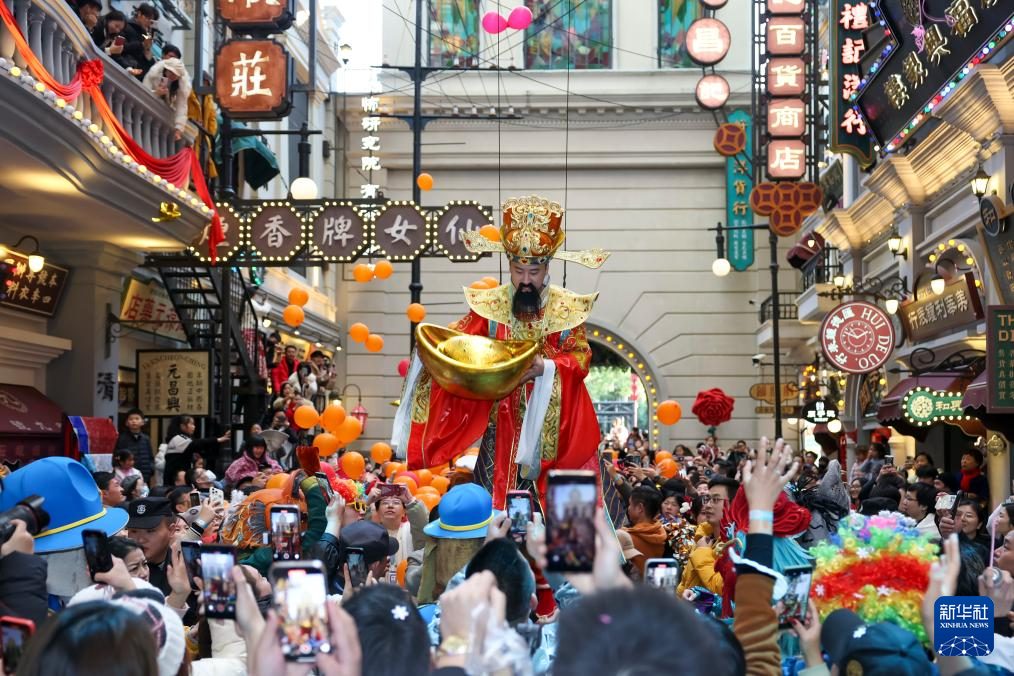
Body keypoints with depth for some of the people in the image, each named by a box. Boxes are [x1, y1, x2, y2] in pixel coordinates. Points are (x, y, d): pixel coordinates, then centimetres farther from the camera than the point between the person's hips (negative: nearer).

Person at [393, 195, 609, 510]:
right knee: (494, 498, 0)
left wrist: (546, 367, -22)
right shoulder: (489, 304, 5)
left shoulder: (566, 309, 1)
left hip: (549, 423, -1)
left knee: (546, 503, -3)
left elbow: (580, 358, -4)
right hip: (499, 422, 1)